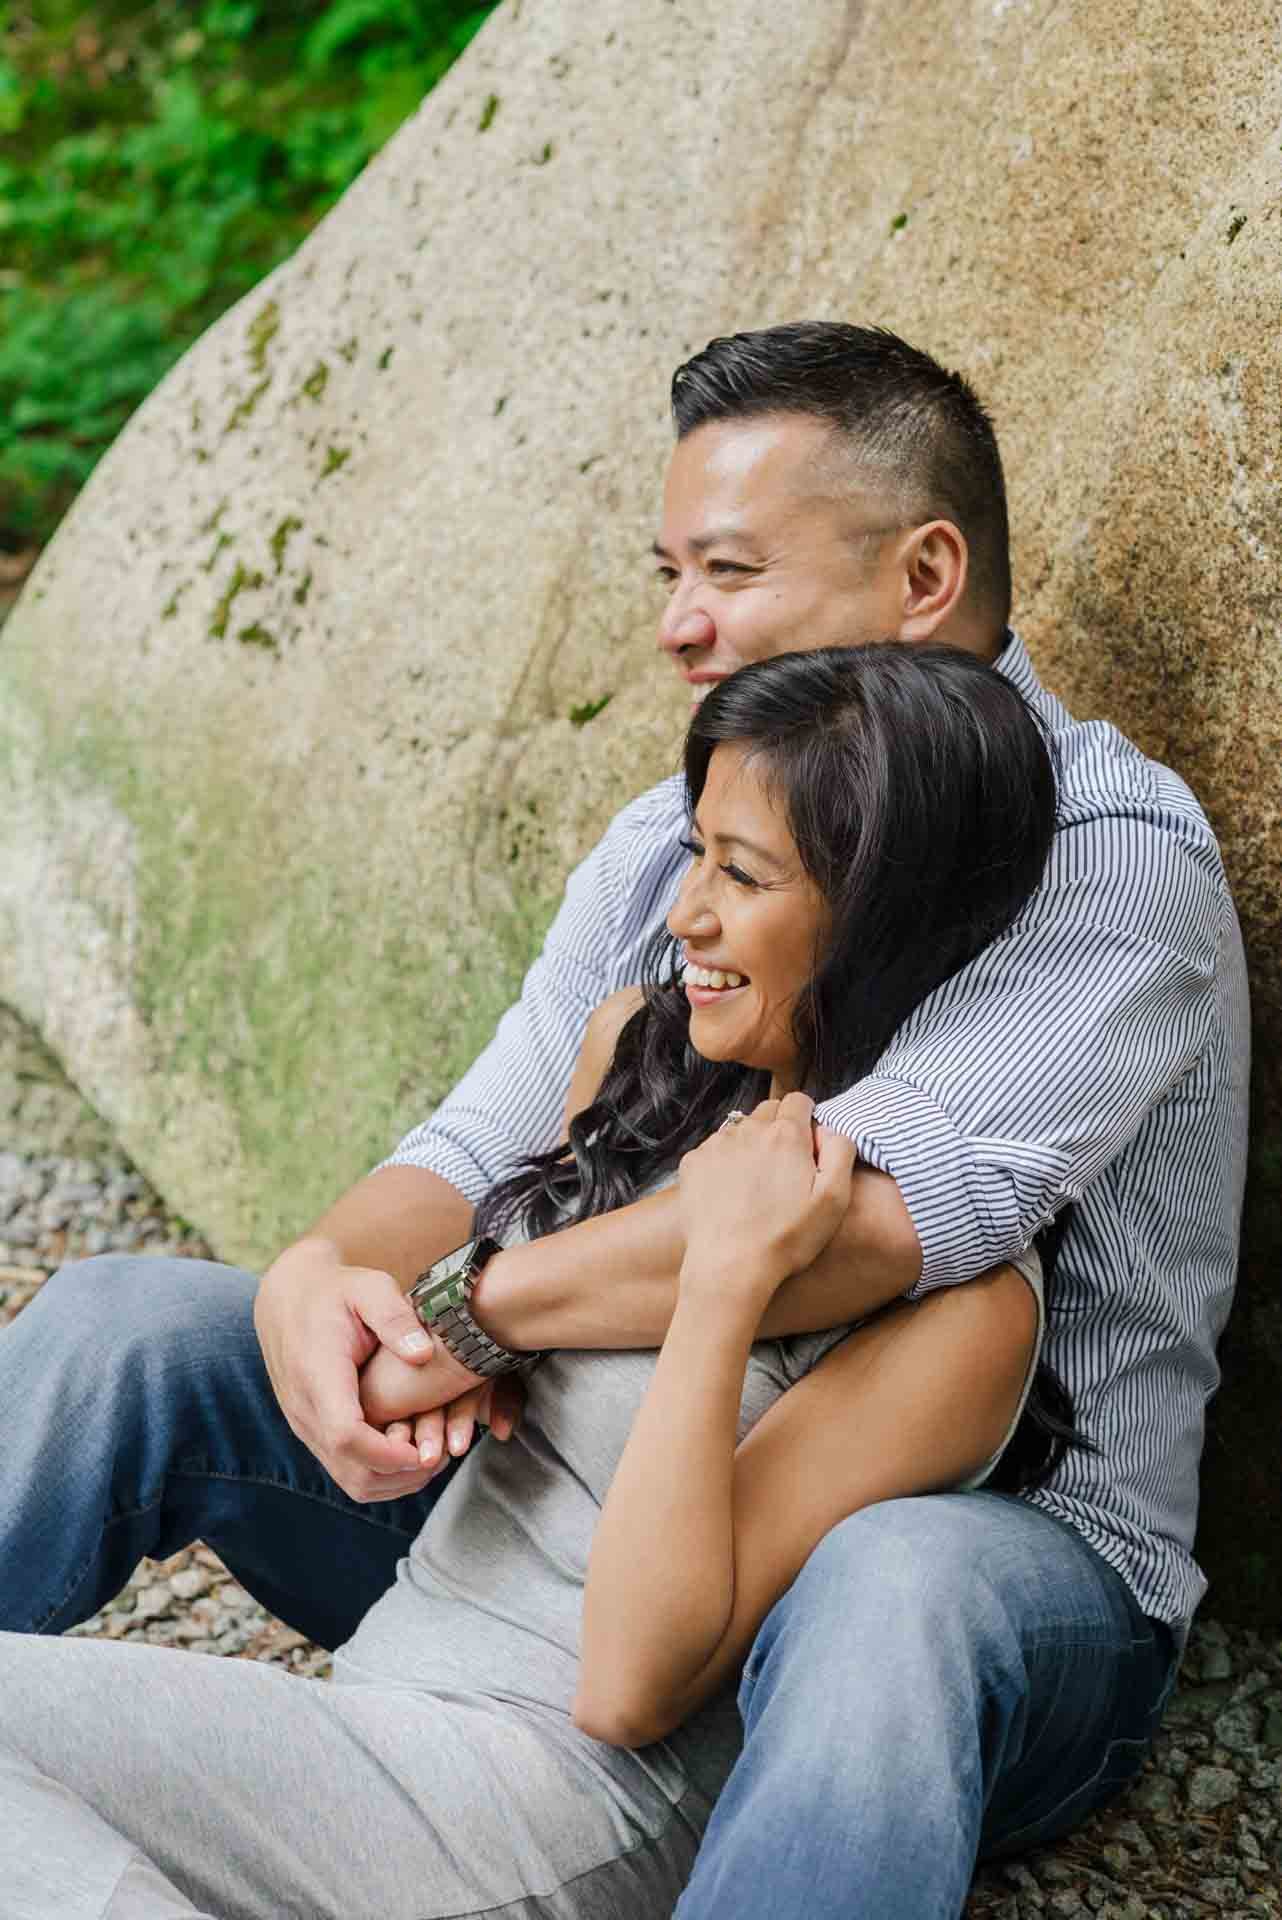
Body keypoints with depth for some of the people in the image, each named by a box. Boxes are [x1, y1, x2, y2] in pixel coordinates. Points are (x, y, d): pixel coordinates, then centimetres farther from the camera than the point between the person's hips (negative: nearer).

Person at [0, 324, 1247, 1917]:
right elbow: (480, 1148, 3)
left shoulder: (1112, 850, -13)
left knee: (889, 1593, -44)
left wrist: (476, 1307, -24)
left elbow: (882, 1212, -28)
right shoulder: (665, 845, 10)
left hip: (1005, 1547, -5)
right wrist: (325, 1277, -20)